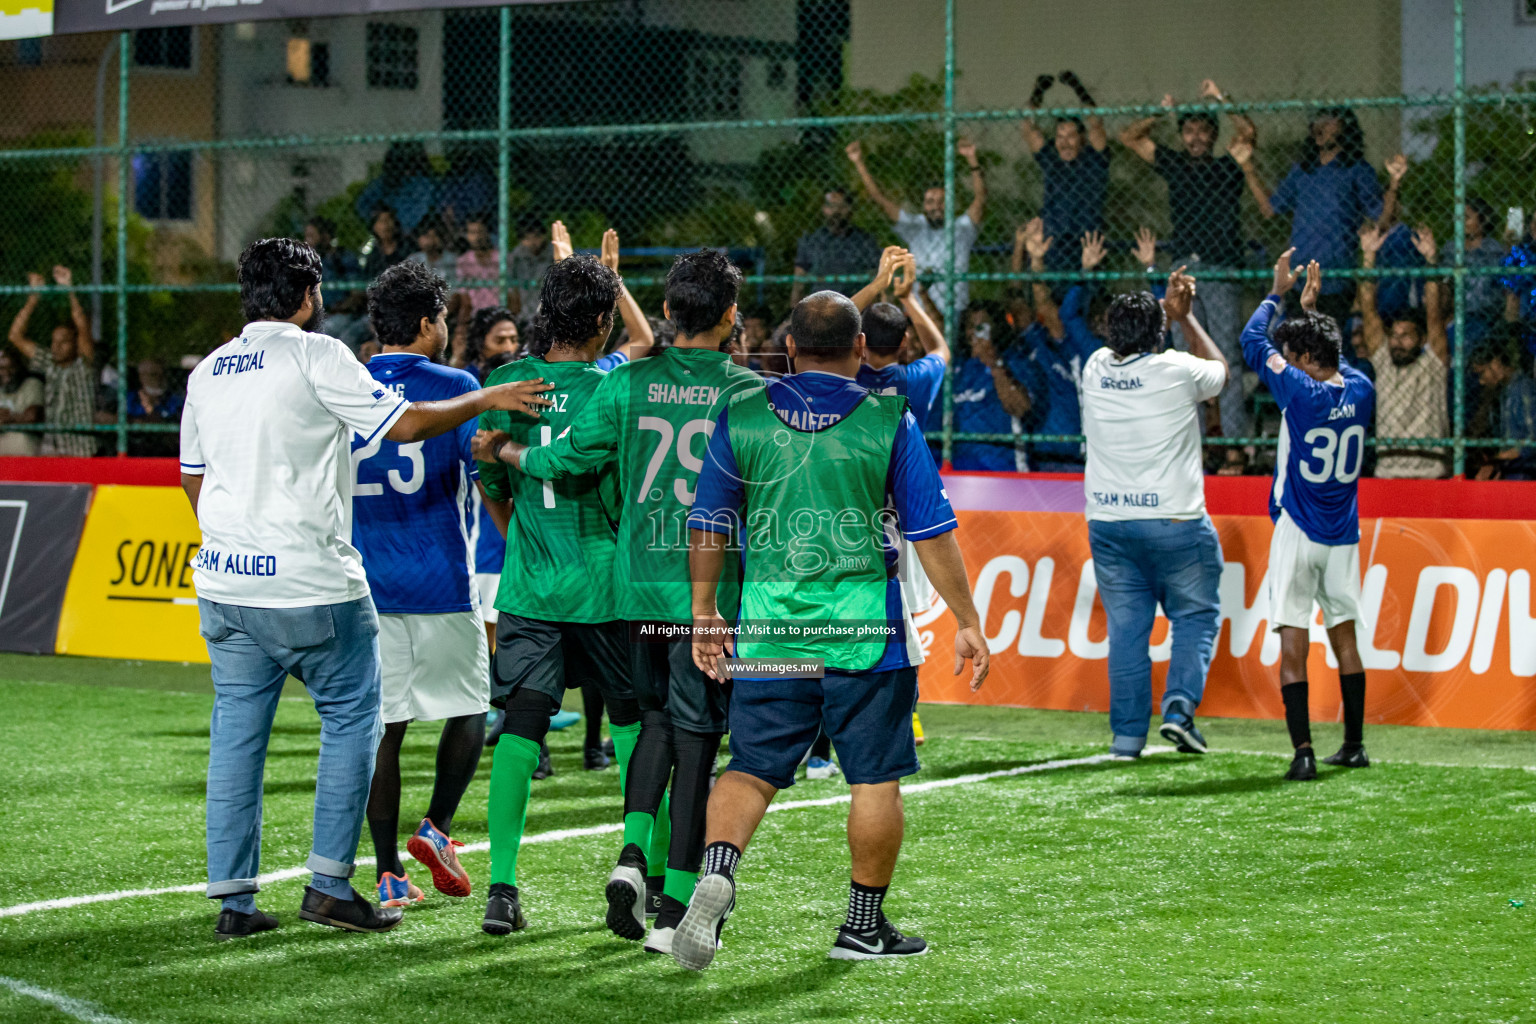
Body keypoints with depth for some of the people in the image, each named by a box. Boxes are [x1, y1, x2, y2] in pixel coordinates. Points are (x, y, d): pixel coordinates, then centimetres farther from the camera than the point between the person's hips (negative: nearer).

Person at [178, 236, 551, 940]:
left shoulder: (207, 372, 12)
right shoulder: (316, 355, -7)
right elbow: (405, 423, -10)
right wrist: (486, 400, 2)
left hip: (224, 583, 6)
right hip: (310, 583, -6)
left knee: (237, 729, 9)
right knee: (351, 717, 7)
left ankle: (233, 899, 8)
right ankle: (329, 885, 3)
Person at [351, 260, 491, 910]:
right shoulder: (454, 388, -5)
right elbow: (490, 478, -6)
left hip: (365, 582, 4)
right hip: (440, 582, -3)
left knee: (382, 722, 5)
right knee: (468, 709, 15)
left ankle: (388, 874, 2)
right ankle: (437, 827, -1)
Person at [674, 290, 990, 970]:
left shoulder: (740, 417, 3)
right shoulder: (889, 421, -3)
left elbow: (708, 526, 7)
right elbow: (931, 532, -2)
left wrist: (704, 612, 17)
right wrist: (966, 621, 5)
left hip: (767, 624, 2)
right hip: (865, 630, -2)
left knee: (752, 767, 7)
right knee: (876, 775, 9)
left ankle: (717, 869, -19)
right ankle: (865, 926, 15)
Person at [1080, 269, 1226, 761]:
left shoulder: (1096, 367, 2)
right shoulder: (1178, 371, -8)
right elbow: (1219, 368, 15)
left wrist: (1167, 309, 28)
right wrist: (1185, 316, 22)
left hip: (1108, 524, 3)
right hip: (1174, 520, -3)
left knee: (1126, 627, 7)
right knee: (1196, 615, 11)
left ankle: (1127, 734, 5)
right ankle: (1179, 705, -7)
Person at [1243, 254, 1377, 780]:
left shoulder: (1301, 393, -15)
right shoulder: (1360, 390, -1)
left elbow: (1252, 341, -3)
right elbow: (1333, 359, 23)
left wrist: (1278, 293, 9)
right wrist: (1310, 307, 30)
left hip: (1298, 534, -6)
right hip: (1344, 534, 6)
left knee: (1293, 642, -6)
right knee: (1344, 636, 15)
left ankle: (1303, 751, -15)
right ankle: (1353, 745, 20)